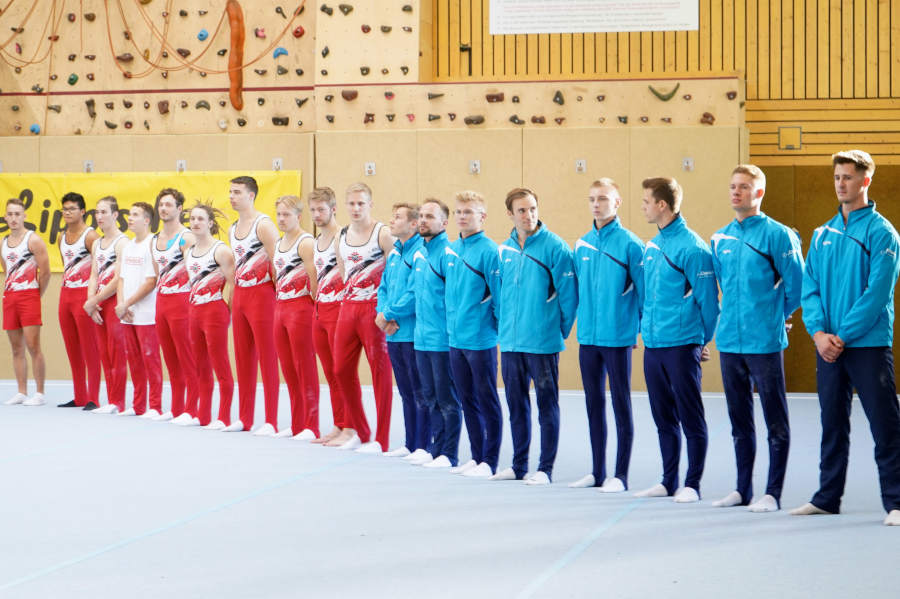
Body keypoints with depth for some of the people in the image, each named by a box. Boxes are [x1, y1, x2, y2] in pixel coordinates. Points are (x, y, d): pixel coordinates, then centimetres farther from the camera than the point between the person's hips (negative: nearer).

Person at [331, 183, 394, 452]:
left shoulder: (382, 233, -8)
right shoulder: (342, 236, 10)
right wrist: (349, 295, 14)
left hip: (374, 308, -7)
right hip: (348, 308, 7)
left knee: (380, 371, -2)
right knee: (342, 369, 8)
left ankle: (381, 439, 2)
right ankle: (357, 430, 23)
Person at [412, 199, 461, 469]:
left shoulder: (448, 253, -13)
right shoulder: (418, 254, 13)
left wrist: (452, 328, -16)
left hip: (443, 339, -8)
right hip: (422, 338, 8)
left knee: (447, 399, -1)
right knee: (430, 397, 12)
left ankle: (450, 455, 5)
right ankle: (437, 450, 19)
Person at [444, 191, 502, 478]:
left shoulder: (489, 250, -12)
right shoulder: (451, 250, 10)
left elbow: (498, 294, -11)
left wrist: (500, 328, -10)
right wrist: (450, 322, 15)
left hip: (480, 340, -7)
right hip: (455, 338, 7)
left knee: (487, 401, 1)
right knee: (467, 401, 13)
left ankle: (490, 461, 7)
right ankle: (476, 456, 22)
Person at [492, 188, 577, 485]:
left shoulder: (555, 247, -9)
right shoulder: (504, 250, 8)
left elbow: (568, 293, -9)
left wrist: (561, 331, -5)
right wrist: (505, 327, 13)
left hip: (543, 343, -6)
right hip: (510, 343, 6)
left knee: (546, 405, 2)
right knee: (516, 405, 13)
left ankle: (545, 468, 8)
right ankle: (519, 465, 23)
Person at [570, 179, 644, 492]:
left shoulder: (629, 243, -9)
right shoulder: (582, 244, 8)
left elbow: (644, 290, -7)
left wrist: (644, 329, -5)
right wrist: (575, 323, 10)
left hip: (617, 337, -6)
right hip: (588, 337, 6)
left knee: (620, 405, 2)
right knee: (594, 405, 12)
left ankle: (621, 475, 7)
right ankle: (597, 472, 22)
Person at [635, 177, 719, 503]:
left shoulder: (691, 247, -12)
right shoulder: (651, 246, 12)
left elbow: (707, 299, -10)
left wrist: (704, 341, -4)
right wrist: (646, 329, 16)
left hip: (681, 345, -8)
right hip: (652, 345, 8)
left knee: (690, 418, 0)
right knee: (664, 418, 13)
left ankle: (692, 485, 6)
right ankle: (669, 482, 22)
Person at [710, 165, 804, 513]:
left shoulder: (776, 234, -8)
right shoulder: (720, 239, 10)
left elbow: (796, 285, -5)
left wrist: (773, 315, 4)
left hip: (764, 342, -6)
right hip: (729, 341, 6)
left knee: (775, 421, 1)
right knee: (740, 420, 14)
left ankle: (773, 493, 6)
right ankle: (743, 490, 22)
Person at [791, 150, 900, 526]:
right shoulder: (822, 235, 12)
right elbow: (809, 287, 8)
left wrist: (843, 336, -14)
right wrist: (818, 333, -7)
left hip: (869, 344, -5)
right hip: (827, 347, 5)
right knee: (832, 424, 12)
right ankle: (827, 498, 20)